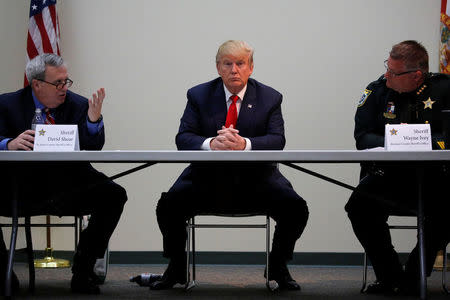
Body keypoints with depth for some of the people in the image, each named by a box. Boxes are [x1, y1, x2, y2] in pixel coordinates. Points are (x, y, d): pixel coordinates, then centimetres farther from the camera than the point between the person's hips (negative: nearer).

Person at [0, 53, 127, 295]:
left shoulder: (77, 104, 7)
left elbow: (93, 146, -5)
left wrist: (94, 118, -24)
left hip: (67, 187, 2)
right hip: (22, 190, -1)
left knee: (114, 195, -23)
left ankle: (82, 271, -13)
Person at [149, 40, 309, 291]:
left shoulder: (270, 98, 5)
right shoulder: (199, 96, 6)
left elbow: (277, 140, -8)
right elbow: (183, 138, -4)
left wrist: (244, 144, -28)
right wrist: (211, 143, -27)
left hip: (255, 178, 0)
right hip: (207, 178, 0)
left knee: (296, 208, -23)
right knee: (169, 204, -24)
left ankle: (278, 267, 4)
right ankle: (177, 269, 1)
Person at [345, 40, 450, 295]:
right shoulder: (378, 91, 6)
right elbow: (363, 137, 0)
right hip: (388, 176, 2)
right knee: (359, 205, -26)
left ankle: (414, 274, -7)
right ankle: (391, 276, -7)